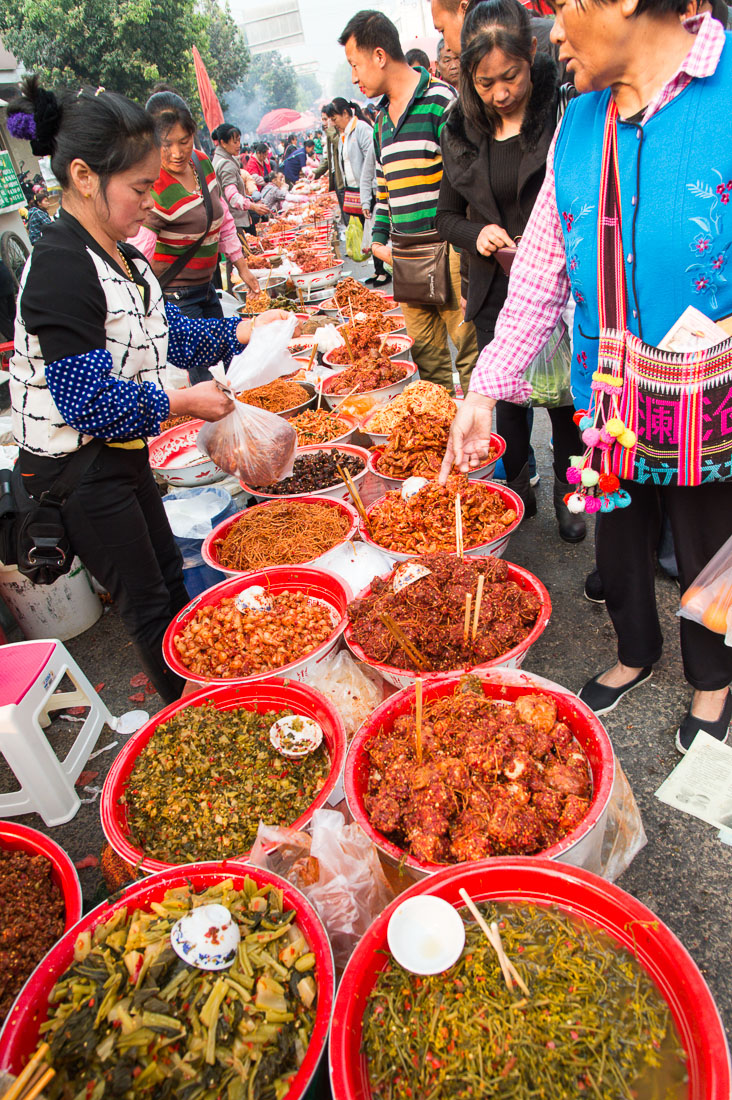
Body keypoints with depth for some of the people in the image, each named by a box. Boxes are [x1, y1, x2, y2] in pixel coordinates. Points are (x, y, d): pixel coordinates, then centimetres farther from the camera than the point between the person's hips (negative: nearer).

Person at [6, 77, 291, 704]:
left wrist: (239, 333, 2)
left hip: (123, 454, 9)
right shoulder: (62, 269, -23)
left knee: (169, 578, 20)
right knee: (147, 603, 5)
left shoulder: (122, 257, 6)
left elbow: (169, 333, 15)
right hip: (76, 471, -9)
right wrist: (182, 403, -20)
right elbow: (88, 403, -27)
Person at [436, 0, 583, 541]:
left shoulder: (567, 110, -8)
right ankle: (518, 489, 33)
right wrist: (477, 233, -8)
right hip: (496, 293, 3)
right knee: (508, 396, 13)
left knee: (564, 394, 7)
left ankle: (568, 494, 29)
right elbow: (447, 215, 13)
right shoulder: (462, 129, 5)